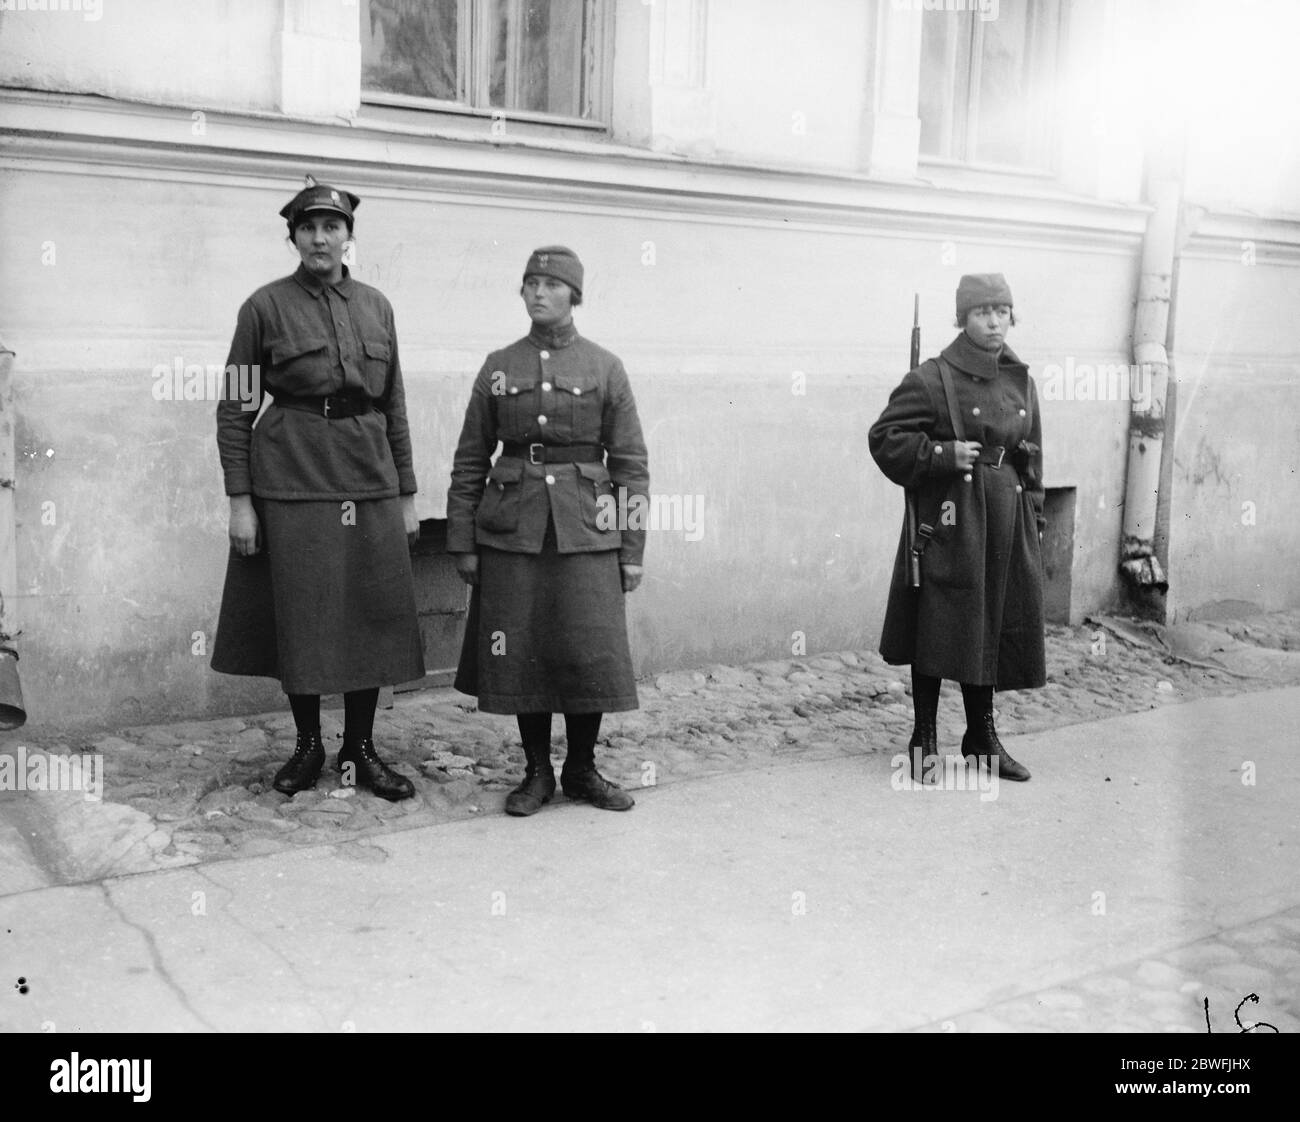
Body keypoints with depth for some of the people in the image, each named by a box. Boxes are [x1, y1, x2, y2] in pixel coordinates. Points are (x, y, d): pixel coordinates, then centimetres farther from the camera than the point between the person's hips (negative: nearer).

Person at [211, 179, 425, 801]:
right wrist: (239, 499, -7)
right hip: (292, 479, -3)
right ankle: (308, 744, 21)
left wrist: (407, 494, 10)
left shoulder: (376, 306, 11)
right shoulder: (265, 306, 0)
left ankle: (360, 749, 17)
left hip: (370, 481, 3)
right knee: (300, 618, 3)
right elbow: (233, 407, -1)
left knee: (373, 616, 4)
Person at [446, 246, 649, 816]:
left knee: (592, 653, 0)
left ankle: (582, 769, 19)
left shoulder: (605, 368, 3)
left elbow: (630, 464, 2)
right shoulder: (498, 367, 7)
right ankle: (537, 772, 20)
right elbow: (469, 462, 8)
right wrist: (462, 543, 3)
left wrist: (633, 549, -2)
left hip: (586, 529, -1)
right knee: (520, 655, 4)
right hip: (511, 529, 1)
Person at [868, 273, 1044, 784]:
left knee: (996, 625, 11)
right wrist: (943, 455, -18)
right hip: (948, 520, -6)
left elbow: (1032, 457, 18)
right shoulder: (931, 379, -8)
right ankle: (924, 739, 13)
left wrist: (1033, 517, 13)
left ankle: (982, 734, 25)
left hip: (1006, 521, 6)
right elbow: (884, 438, -9)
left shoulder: (1020, 381, 12)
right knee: (940, 626, -1)